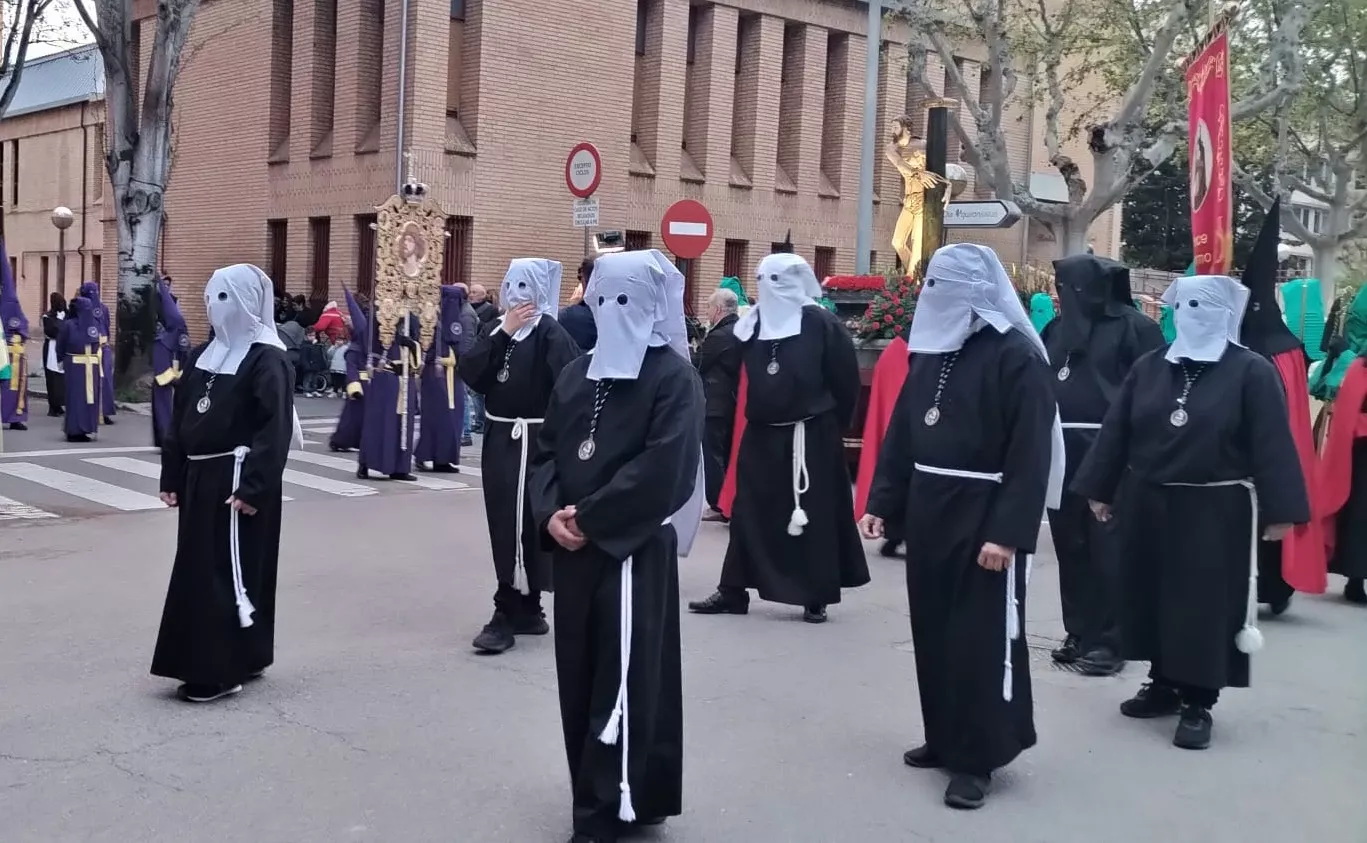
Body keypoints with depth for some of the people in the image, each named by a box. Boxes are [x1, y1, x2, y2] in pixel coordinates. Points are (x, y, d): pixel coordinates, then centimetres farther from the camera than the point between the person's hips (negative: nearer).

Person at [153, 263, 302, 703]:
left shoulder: (267, 360, -12)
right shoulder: (204, 354, 12)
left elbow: (276, 430, -18)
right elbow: (180, 419, 14)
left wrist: (254, 487, -23)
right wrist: (172, 476, 11)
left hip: (236, 479, -8)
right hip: (200, 478, 8)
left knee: (227, 571, -3)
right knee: (197, 568, 12)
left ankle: (222, 670, 6)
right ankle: (205, 662, 24)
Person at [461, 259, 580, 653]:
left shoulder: (550, 333, -11)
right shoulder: (498, 329, 11)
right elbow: (470, 374, -2)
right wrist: (503, 333, -9)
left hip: (532, 441, -8)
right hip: (498, 439, 8)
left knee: (521, 526, -6)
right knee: (503, 525, 12)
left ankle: (507, 615, 1)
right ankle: (526, 610, 23)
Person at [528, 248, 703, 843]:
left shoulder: (672, 376, -8)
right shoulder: (578, 374, 13)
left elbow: (663, 471, -18)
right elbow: (547, 451, 12)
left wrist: (588, 517, -15)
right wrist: (550, 514, -7)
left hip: (635, 550, -7)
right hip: (574, 548, 7)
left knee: (625, 681, -1)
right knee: (579, 677, 12)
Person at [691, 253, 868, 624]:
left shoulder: (822, 324, -6)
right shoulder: (752, 324, 6)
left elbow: (846, 380, -4)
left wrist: (832, 426, 0)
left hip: (811, 438, -4)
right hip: (761, 437, 4)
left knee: (814, 516, 2)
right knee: (750, 513, 7)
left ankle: (816, 597, 11)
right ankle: (732, 591, 14)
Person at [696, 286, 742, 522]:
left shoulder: (719, 336, -18)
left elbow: (698, 366, -9)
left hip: (715, 404, -9)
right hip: (733, 401, 9)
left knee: (712, 456, -1)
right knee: (728, 454, 14)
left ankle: (719, 506, 0)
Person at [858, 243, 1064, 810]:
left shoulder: (1017, 356, -13)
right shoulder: (930, 349, 10)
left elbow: (1030, 455, -18)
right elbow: (901, 434, 13)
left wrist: (1009, 531, -23)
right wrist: (882, 503, 8)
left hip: (984, 517, -7)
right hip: (928, 512, 8)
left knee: (982, 637, 0)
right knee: (932, 629, 14)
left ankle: (978, 757, 10)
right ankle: (945, 737, 29)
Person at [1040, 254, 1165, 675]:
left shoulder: (1133, 327, -5)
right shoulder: (1058, 328, 14)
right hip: (1064, 455, 6)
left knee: (1106, 549, -2)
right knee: (1070, 546, 10)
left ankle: (1109, 641, 7)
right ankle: (1079, 633, 21)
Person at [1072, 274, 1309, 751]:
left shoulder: (1252, 372, -7)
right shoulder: (1148, 367, 5)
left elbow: (1272, 444, -11)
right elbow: (1117, 431, 8)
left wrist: (1279, 511, -15)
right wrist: (1100, 491, 7)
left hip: (1216, 512, -4)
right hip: (1147, 505, 5)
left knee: (1205, 605, -1)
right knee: (1151, 597, 11)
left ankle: (1198, 704, 9)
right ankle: (1164, 684, 27)